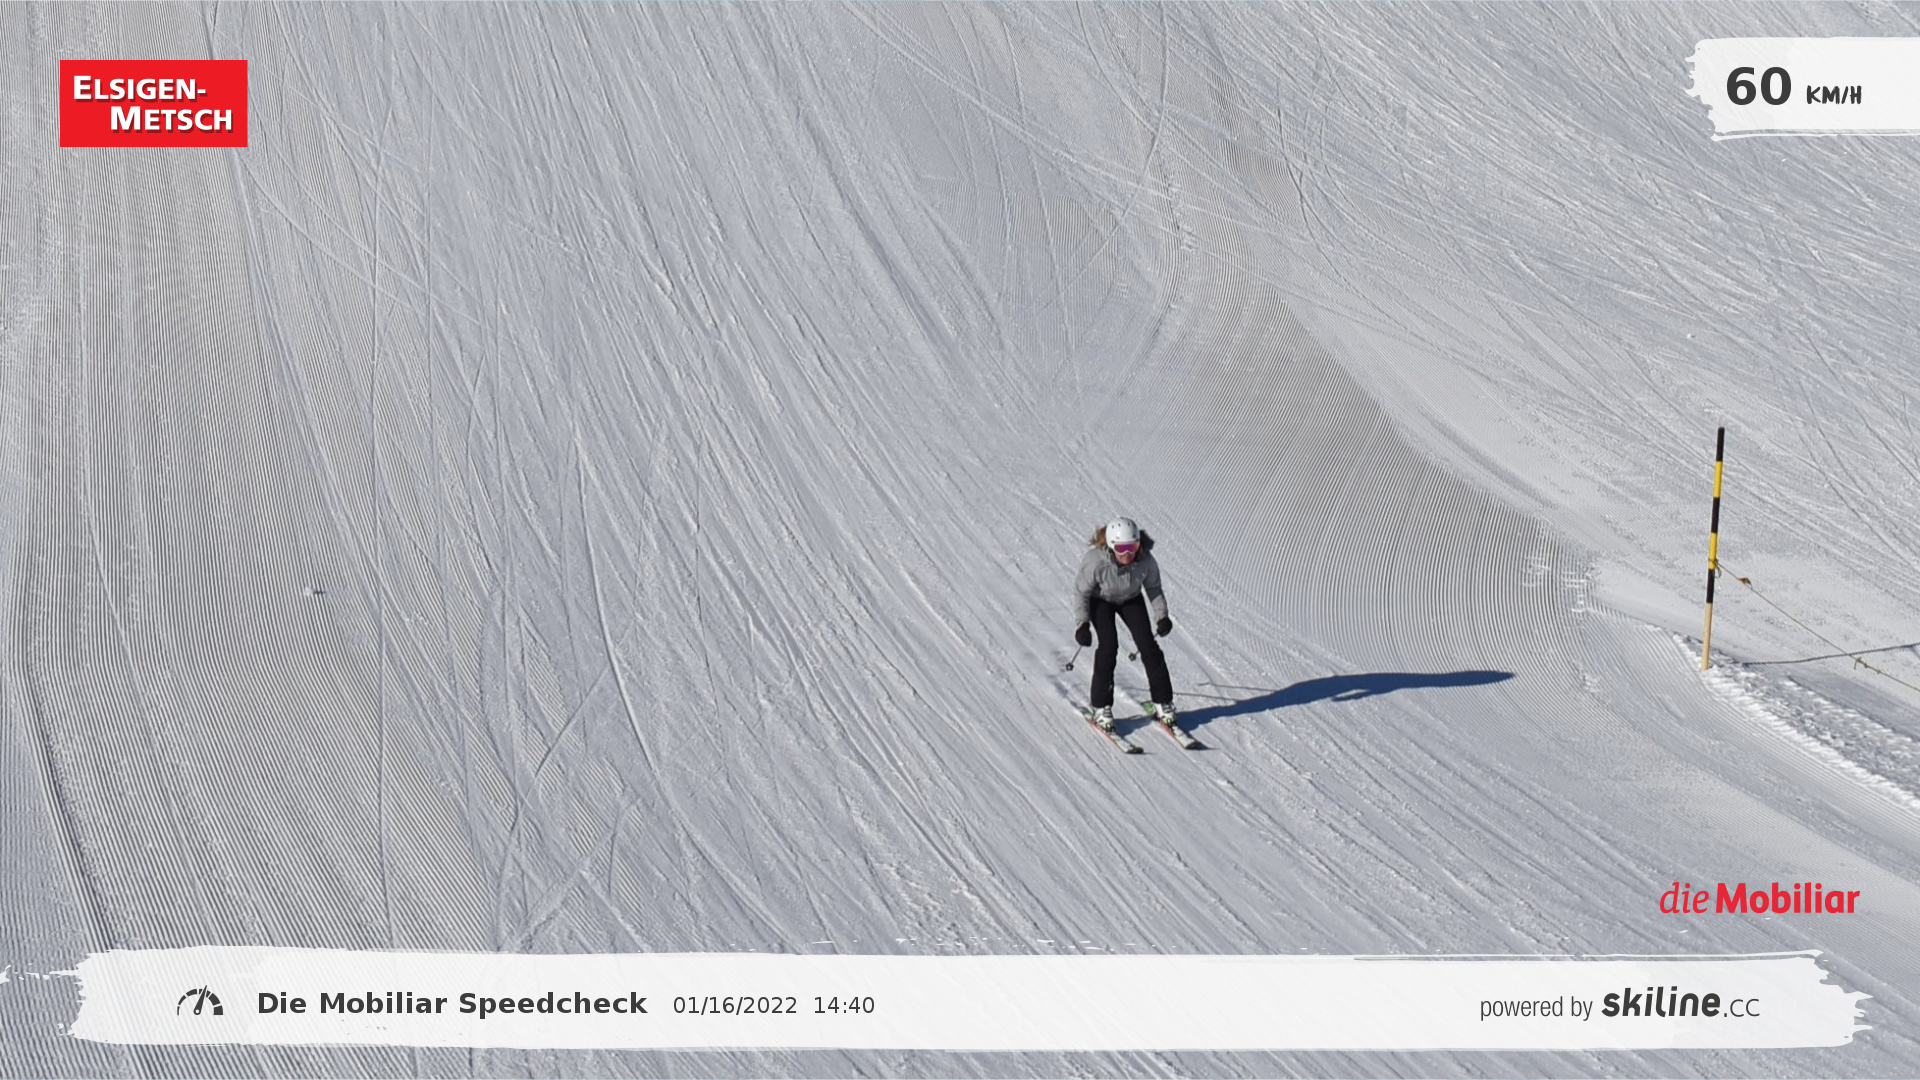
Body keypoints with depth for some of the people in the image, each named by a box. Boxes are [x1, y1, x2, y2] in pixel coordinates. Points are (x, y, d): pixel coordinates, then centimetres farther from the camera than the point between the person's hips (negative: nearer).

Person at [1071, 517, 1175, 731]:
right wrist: (1081, 624, -25)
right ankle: (1101, 708, -10)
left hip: (1131, 599, 3)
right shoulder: (1096, 561, -38)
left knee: (1148, 644, -6)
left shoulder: (1145, 560, -30)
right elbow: (1081, 591, -22)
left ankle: (1163, 702, 9)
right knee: (1109, 645, -20)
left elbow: (1153, 589, -8)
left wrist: (1162, 616, -13)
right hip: (1100, 600, -3)